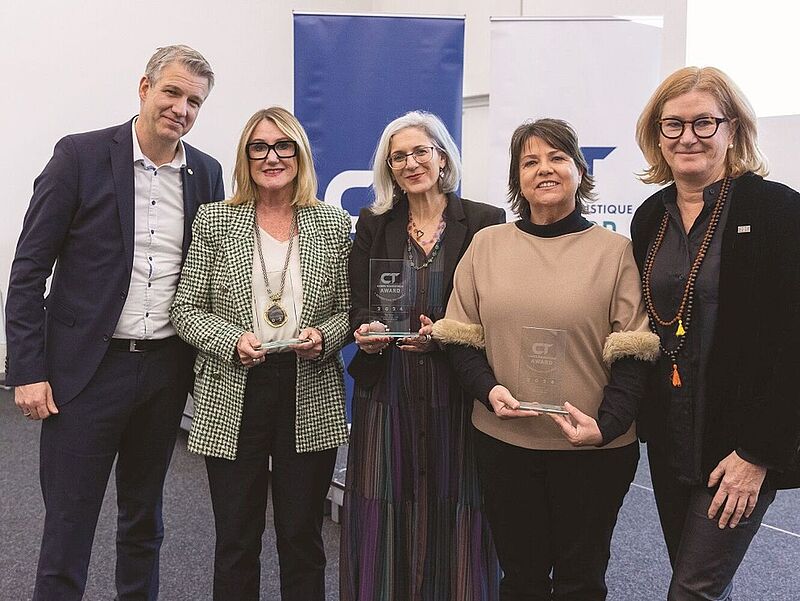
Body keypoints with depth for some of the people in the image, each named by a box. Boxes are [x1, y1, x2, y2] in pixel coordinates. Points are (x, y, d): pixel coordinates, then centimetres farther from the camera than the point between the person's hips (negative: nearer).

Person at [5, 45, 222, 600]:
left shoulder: (206, 173, 5)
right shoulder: (81, 155, -7)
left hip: (167, 368, 4)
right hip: (89, 368, -3)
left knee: (144, 515, 19)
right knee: (68, 523, 6)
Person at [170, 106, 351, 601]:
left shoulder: (334, 224, 4)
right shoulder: (215, 222, 2)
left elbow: (349, 309, 8)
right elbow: (186, 308, 2)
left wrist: (323, 337, -12)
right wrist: (233, 341, -15)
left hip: (312, 398, 1)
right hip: (232, 397, 0)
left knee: (303, 538, 11)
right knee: (236, 540, 10)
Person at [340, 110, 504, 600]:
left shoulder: (485, 221, 1)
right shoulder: (374, 224, 9)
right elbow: (358, 303, 8)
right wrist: (364, 330, -14)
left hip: (456, 394, -1)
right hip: (387, 393, 2)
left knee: (455, 520, 4)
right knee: (383, 521, 4)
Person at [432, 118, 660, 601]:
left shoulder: (615, 250, -2)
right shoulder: (486, 244, 3)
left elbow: (633, 355, -4)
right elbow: (460, 337, 5)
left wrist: (605, 425, -17)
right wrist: (490, 389, -11)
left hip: (594, 449, -1)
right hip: (503, 440, 2)